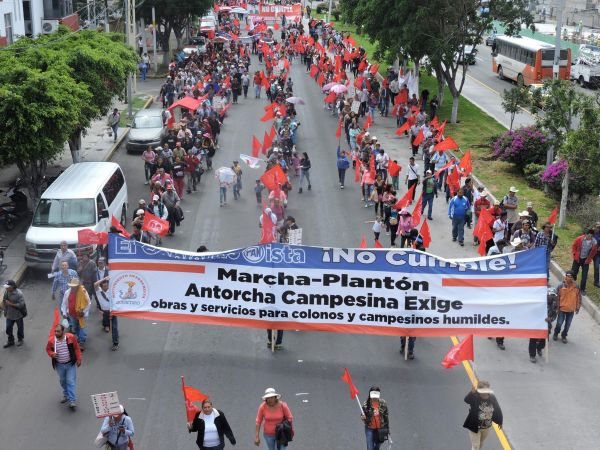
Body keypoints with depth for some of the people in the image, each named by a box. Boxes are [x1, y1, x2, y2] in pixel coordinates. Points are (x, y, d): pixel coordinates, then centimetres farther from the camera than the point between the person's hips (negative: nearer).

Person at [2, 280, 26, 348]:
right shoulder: (6, 292, -8)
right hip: (9, 314, 5)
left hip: (18, 315, -5)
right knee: (8, 328, 12)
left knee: (20, 328, 16)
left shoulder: (19, 293, -26)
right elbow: (4, 301, 9)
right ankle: (10, 341, 32)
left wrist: (11, 304, -30)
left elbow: (21, 305, -26)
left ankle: (20, 339, 38)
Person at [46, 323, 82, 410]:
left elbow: (77, 348, -4)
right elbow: (48, 349, 4)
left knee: (71, 381, -7)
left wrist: (79, 359, -5)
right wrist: (51, 354, -17)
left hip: (71, 364, -3)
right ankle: (66, 395, 44)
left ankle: (72, 401, -6)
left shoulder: (70, 337, -17)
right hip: (59, 365, 3)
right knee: (63, 381, 19)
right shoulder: (51, 340, -14)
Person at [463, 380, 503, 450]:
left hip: (487, 426, 5)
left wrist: (499, 421, 11)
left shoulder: (492, 398, -10)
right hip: (474, 426, -5)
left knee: (481, 443, 27)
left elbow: (497, 410, 2)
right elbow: (467, 400, -45)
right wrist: (472, 393, -63)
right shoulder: (475, 398, -23)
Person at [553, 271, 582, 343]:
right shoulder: (560, 286, -14)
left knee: (567, 325, 13)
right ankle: (555, 334, 33)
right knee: (559, 323, 6)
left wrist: (577, 308, 3)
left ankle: (564, 336, 34)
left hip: (571, 310, 1)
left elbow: (579, 298, 1)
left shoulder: (576, 287, -10)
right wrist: (557, 307, -5)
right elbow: (557, 297, -6)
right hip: (562, 309, -1)